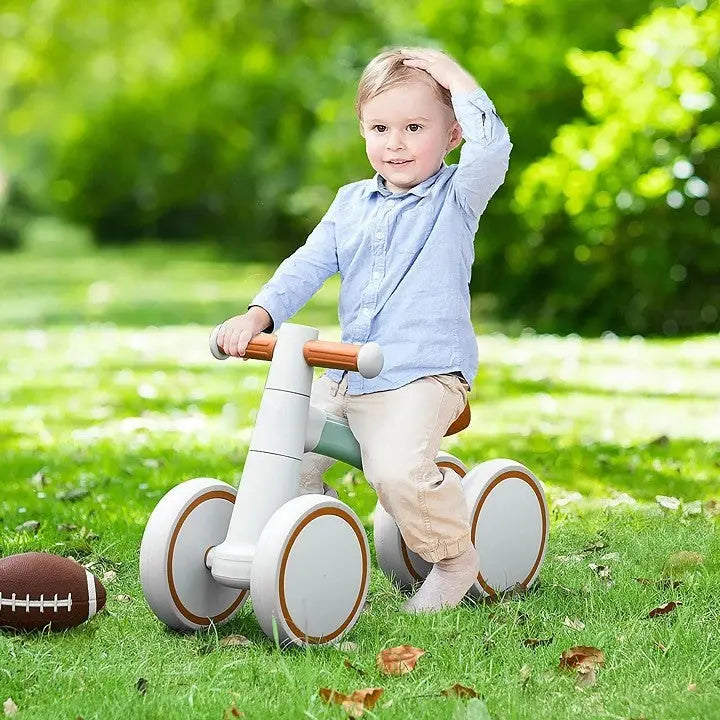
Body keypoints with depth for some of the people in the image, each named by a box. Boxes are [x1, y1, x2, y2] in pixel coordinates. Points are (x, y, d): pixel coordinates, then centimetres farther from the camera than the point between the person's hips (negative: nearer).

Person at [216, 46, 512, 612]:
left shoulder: (456, 197, 1)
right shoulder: (352, 202, 14)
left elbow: (492, 148, -20)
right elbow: (307, 266, 8)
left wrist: (451, 74, -11)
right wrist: (257, 316, -8)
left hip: (424, 373, -6)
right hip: (346, 372, 6)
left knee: (397, 470, -28)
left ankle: (456, 558, -2)